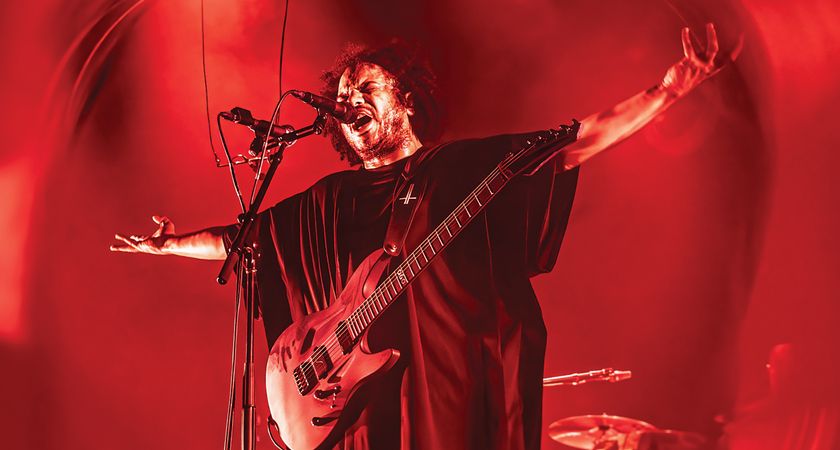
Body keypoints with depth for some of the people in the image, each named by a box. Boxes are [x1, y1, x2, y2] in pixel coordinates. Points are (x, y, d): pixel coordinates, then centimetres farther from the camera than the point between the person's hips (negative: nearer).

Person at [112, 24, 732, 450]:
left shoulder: (470, 166, 5)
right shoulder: (328, 202, 15)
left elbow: (575, 143, -3)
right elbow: (245, 238, 25)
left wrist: (667, 93, -12)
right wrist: (173, 245, 22)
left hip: (468, 400, -3)